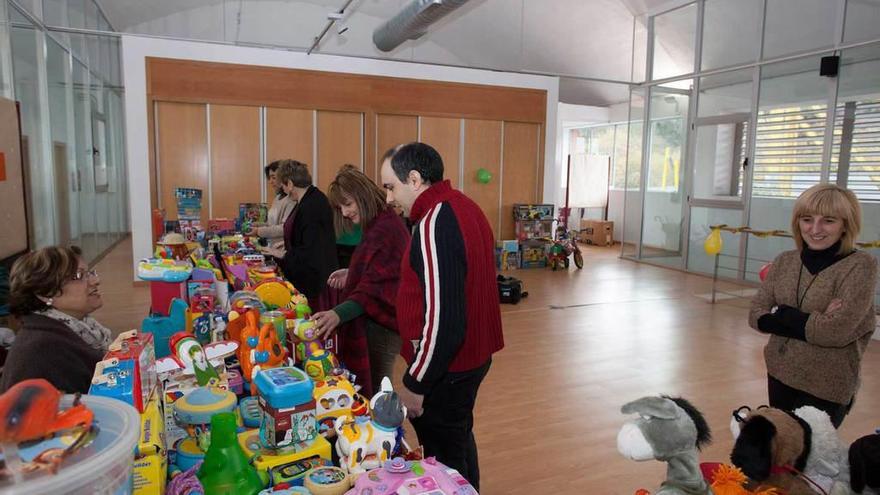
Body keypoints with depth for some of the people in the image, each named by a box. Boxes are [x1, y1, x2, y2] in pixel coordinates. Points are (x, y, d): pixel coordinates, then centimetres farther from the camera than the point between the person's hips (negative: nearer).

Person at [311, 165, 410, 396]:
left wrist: (338, 314, -40)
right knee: (377, 389, 17)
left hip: (380, 324, -10)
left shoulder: (383, 230, -22)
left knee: (372, 393, -1)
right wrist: (351, 275, 11)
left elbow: (372, 290, -29)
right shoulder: (382, 223, 12)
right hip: (382, 319, 10)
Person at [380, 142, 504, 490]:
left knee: (444, 459, 8)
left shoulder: (433, 224, -24)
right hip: (474, 353, 10)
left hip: (446, 366, -10)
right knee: (460, 440, 25)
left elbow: (441, 318, -26)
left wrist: (415, 384, -17)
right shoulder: (465, 207, 6)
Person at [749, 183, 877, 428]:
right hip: (780, 375, 5)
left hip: (826, 387, -4)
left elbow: (837, 330, -22)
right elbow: (756, 315, -4)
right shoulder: (784, 261, 0)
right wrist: (814, 321, -17)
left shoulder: (861, 265, -13)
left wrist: (781, 314, -11)